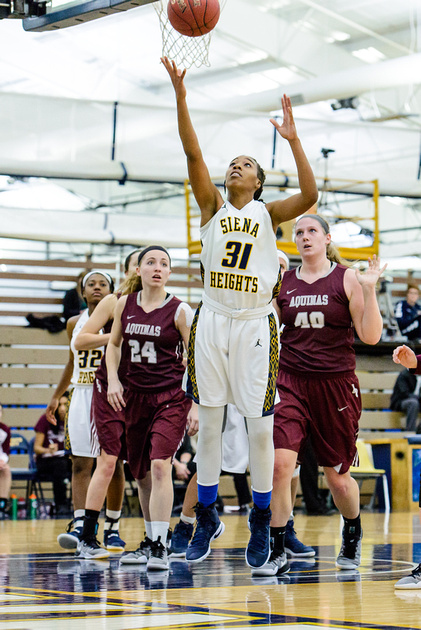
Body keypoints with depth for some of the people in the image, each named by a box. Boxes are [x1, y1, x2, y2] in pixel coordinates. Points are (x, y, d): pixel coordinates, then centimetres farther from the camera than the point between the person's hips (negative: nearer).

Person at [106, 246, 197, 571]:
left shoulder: (180, 310, -8)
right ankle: (150, 541, 28)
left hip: (172, 396, -5)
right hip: (136, 395, 5)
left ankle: (160, 546, -18)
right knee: (141, 472, 12)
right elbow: (114, 344, 18)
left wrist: (196, 404, -12)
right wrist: (113, 379, 4)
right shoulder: (125, 304, 4)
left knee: (160, 465, -20)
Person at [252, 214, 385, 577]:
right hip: (291, 382, 1)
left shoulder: (347, 279, -1)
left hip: (336, 384, -1)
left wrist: (369, 290, -16)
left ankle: (353, 531, 40)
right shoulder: (282, 283, 7)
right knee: (280, 462, -17)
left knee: (338, 476, 9)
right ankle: (277, 552, -8)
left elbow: (370, 336, -6)